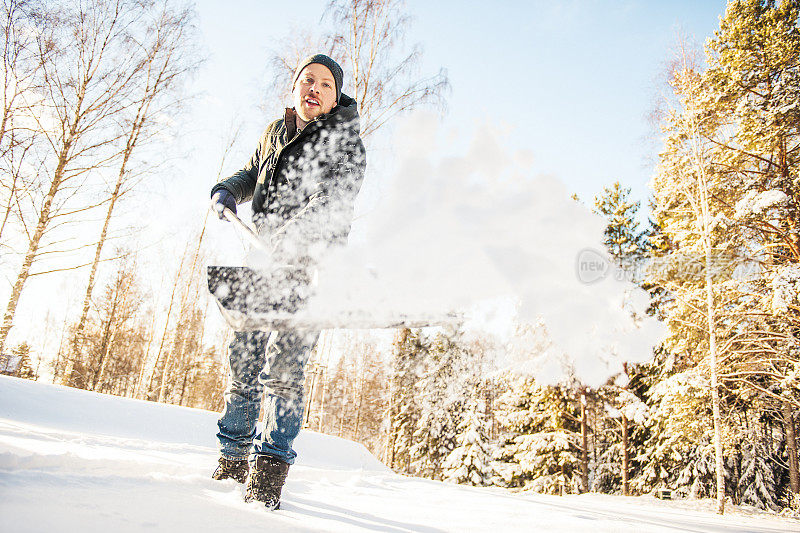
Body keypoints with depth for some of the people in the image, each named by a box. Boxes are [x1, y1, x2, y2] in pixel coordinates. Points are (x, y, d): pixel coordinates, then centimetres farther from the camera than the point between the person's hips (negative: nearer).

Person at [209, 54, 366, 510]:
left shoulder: (345, 142, -4)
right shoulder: (275, 132, 16)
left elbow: (336, 200, -21)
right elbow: (253, 175, 32)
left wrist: (296, 235, -37)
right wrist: (229, 190, 10)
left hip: (311, 267, -6)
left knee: (282, 366, -14)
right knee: (244, 359, 9)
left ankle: (269, 469, -6)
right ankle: (234, 457, 23)